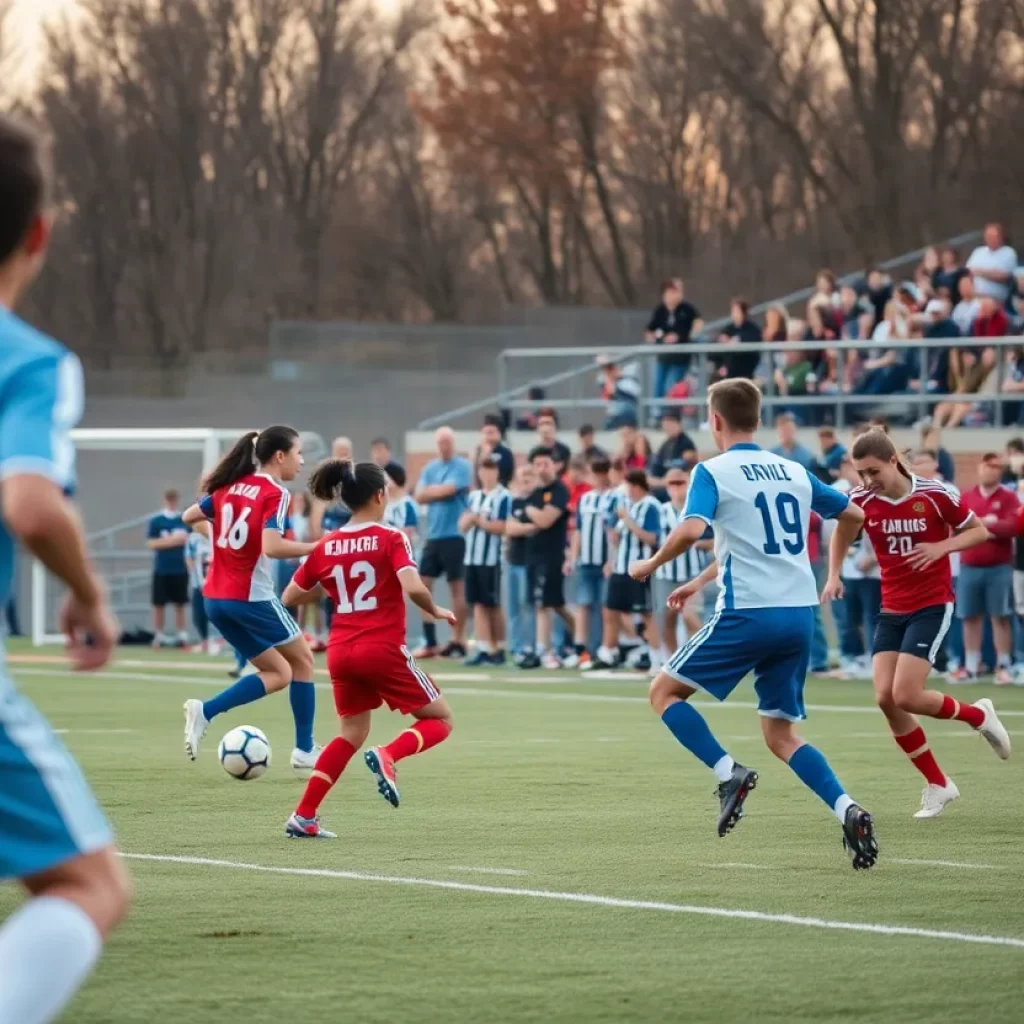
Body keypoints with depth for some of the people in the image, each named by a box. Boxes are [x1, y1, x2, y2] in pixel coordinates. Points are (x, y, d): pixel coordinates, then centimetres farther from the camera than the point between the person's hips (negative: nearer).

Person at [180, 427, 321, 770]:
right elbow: (271, 546, -25)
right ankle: (304, 749, 15)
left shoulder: (230, 486, 9)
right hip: (252, 597, -7)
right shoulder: (276, 494, -12)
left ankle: (205, 711, -2)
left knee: (278, 673, 16)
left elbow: (189, 517, 16)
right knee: (302, 659, 14)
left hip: (216, 598, 7)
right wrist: (317, 548, -17)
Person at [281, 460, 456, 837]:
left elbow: (289, 597, 12)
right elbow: (413, 587, -22)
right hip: (384, 651, -5)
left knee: (352, 732, 21)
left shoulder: (325, 547, 7)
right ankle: (388, 756, -19)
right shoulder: (391, 539, -8)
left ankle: (303, 817, 11)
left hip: (341, 653, 5)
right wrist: (436, 611, -3)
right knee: (440, 719, 10)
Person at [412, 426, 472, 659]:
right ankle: (430, 642, 8)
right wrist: (440, 492, -10)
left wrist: (431, 491, 1)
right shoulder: (430, 468, 12)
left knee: (457, 587, -1)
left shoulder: (462, 466, -6)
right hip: (433, 535, 6)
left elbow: (448, 490, -16)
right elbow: (420, 496, 4)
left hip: (454, 535, -6)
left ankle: (457, 640, 5)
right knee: (424, 585, 3)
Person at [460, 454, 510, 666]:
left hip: (491, 558, -6)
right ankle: (484, 649, 4)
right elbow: (462, 524, 13)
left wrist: (480, 521, -7)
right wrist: (471, 518, -8)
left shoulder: (503, 497, -7)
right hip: (472, 557, 6)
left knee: (493, 605, 1)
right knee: (478, 604, 3)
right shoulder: (474, 496, 15)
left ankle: (498, 649, 10)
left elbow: (503, 527, -15)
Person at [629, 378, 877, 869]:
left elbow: (690, 531, -20)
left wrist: (651, 564, -3)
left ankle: (729, 773, -9)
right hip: (800, 613, 6)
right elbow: (854, 516, 23)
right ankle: (847, 810, -9)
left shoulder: (712, 472, -3)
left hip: (747, 613, -6)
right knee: (781, 734, 13)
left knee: (664, 691, 11)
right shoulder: (794, 472, 14)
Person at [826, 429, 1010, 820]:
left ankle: (978, 715, 12)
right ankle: (937, 784, 8)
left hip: (932, 606, -5)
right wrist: (834, 575, 4)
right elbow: (843, 530, 18)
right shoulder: (861, 501, -4)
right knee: (885, 698, -8)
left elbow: (979, 531, -3)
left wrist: (941, 547, -19)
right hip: (892, 609, 5)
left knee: (906, 696, -17)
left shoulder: (934, 495, -14)